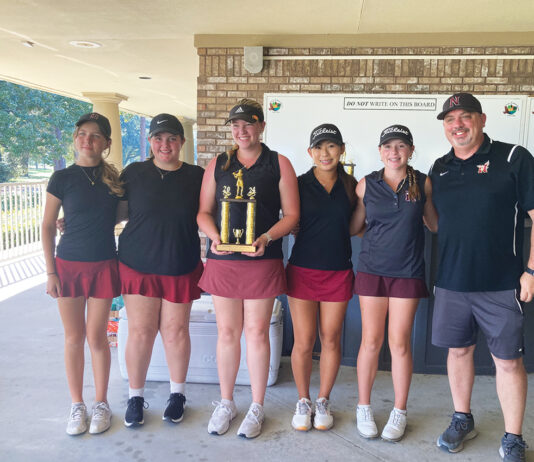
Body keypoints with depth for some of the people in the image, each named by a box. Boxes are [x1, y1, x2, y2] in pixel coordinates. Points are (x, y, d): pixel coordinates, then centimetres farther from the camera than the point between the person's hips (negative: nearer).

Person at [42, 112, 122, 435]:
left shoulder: (115, 178, 2)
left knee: (96, 337, 6)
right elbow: (48, 226, 1)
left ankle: (101, 404, 23)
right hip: (69, 264, 0)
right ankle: (77, 405, 24)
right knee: (74, 338, 8)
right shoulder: (62, 178, -2)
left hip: (104, 266, 0)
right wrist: (50, 272, -2)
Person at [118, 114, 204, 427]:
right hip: (138, 265, 0)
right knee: (140, 331, 3)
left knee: (176, 331, 8)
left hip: (181, 268, 0)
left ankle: (178, 394, 28)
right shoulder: (133, 173, 1)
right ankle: (136, 396, 23)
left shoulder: (196, 177, 1)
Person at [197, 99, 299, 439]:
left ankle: (257, 408, 20)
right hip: (222, 260, 3)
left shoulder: (279, 164, 3)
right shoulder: (218, 165, 11)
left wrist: (266, 238, -16)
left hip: (262, 260, -2)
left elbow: (291, 215, 0)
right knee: (227, 331, 9)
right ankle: (226, 403, 26)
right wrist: (215, 237, -9)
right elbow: (204, 212, 10)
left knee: (257, 332, 4)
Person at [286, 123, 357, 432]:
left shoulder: (351, 186, 5)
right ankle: (303, 401, 23)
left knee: (331, 339, 8)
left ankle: (323, 401, 26)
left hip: (338, 272, 2)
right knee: (304, 341, 2)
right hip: (303, 270, -1)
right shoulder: (300, 184, 0)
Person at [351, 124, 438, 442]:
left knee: (400, 343, 4)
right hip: (372, 269, 0)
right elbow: (354, 226, 10)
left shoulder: (423, 183, 4)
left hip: (408, 272, 0)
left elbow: (436, 224, 12)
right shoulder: (367, 184, 3)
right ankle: (364, 408, 22)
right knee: (371, 341, 4)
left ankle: (400, 413, 22)